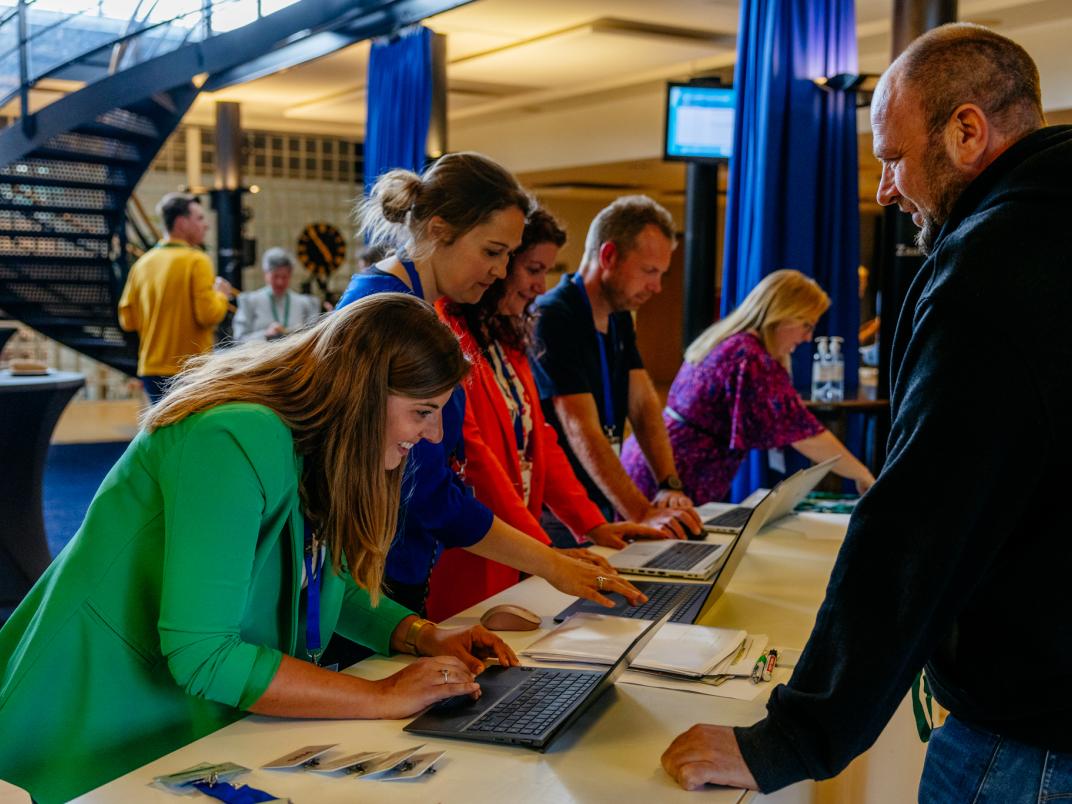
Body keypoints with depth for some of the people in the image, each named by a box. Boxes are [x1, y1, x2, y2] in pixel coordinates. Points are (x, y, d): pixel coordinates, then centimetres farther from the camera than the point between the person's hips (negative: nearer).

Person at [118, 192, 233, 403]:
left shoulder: (143, 263, 7)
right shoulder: (197, 261, -11)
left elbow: (127, 320, 9)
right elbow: (209, 315, -17)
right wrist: (221, 295, 1)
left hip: (150, 369, 6)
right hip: (190, 370, -6)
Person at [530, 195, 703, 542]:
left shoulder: (619, 318, 11)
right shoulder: (551, 319, -18)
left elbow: (643, 404, 4)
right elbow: (582, 432, -25)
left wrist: (670, 486, -11)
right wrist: (643, 514, -31)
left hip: (601, 509, 8)